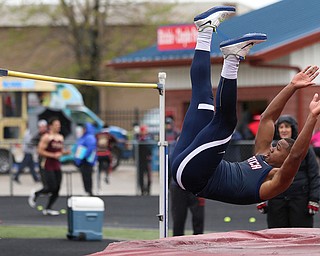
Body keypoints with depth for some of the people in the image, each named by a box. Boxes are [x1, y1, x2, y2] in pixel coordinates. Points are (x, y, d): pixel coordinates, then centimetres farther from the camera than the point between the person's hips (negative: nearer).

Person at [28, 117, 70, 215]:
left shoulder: (60, 137, 14)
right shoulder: (46, 137, -11)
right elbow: (40, 151, -15)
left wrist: (65, 152, 3)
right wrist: (53, 155, -19)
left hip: (57, 165, 8)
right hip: (48, 165, -8)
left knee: (57, 189, 3)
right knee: (52, 187, -13)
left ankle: (47, 209, 13)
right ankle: (34, 195, 11)